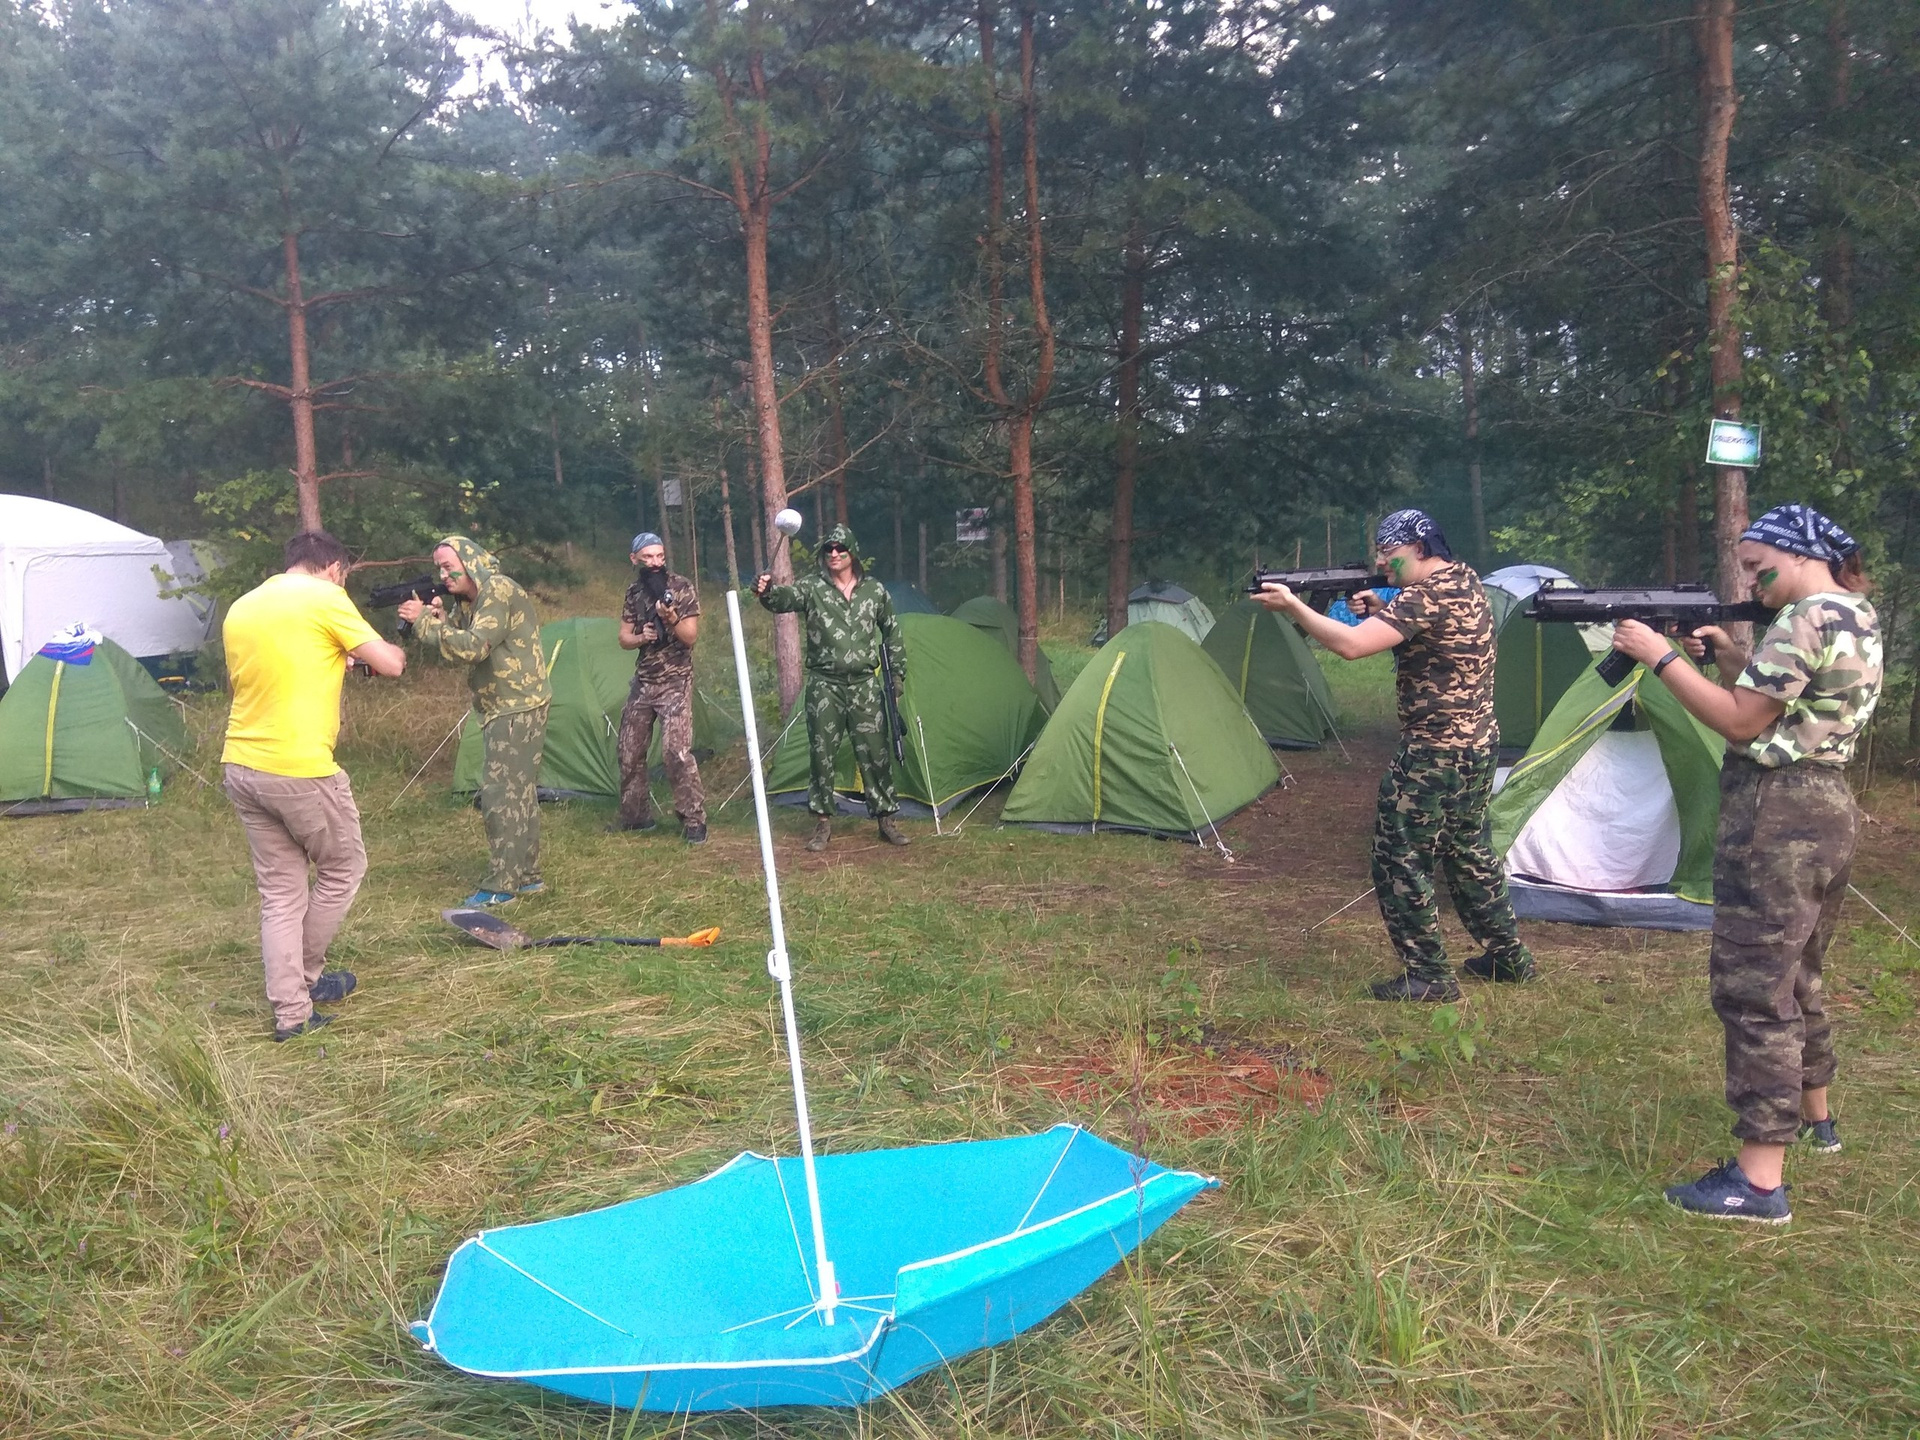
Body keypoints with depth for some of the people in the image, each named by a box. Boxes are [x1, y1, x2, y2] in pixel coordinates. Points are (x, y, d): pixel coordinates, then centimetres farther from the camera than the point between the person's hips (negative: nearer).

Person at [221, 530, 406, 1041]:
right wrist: (388, 650, 14)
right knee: (343, 869, 16)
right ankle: (306, 977, 28)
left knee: (280, 891, 13)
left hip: (241, 767, 7)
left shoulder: (240, 608, 13)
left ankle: (290, 1012, 13)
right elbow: (389, 664, -9)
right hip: (301, 770, -7)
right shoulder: (326, 598, -8)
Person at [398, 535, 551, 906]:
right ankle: (527, 875, 22)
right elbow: (457, 643, 10)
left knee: (499, 794, -8)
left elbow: (473, 647, -25)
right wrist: (438, 617, -8)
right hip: (508, 708, 10)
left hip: (517, 709, -10)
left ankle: (501, 886, -4)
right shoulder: (471, 599, 14)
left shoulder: (498, 591, -16)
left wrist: (425, 621, -19)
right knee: (519, 792, 14)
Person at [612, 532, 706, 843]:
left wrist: (672, 619, -31)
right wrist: (641, 637, -12)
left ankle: (694, 820, -7)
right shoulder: (634, 592, 7)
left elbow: (690, 637, -12)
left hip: (675, 682, -6)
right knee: (630, 750, 11)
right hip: (642, 682, 6)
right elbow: (624, 639, 9)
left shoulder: (682, 587, -9)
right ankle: (635, 815, 26)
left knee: (677, 751, -16)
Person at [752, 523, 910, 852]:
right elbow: (786, 598, -24)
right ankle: (823, 822, 15)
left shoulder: (875, 590, 6)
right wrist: (767, 592, -47)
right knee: (821, 754, 3)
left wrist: (897, 674, 11)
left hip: (864, 685, 1)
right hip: (824, 686, -1)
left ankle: (887, 819, 16)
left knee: (876, 754, 5)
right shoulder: (812, 587, -3)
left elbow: (892, 633, 15)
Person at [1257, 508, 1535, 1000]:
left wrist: (1292, 606, -23)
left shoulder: (1428, 595, -21)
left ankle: (1428, 975, 6)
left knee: (1400, 862, -1)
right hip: (1479, 744, 10)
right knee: (1468, 850, 22)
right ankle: (1508, 955, 33)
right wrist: (1380, 612, 4)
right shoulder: (1464, 580, 10)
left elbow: (1352, 645, -30)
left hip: (1435, 755, -10)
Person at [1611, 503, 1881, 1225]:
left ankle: (1759, 1179, -4)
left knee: (1753, 991, -7)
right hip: (1829, 813, 10)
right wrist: (1730, 657, 7)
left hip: (1774, 819, -10)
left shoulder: (1807, 619, -18)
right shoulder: (1856, 617, 14)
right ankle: (1813, 1117, 41)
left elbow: (1741, 722, -17)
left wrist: (1658, 654, -13)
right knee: (1794, 975, 25)